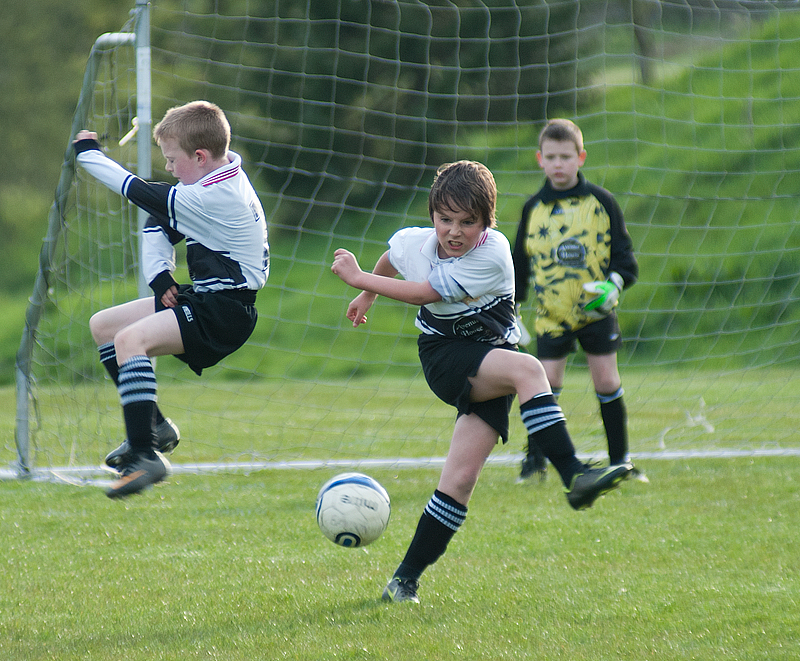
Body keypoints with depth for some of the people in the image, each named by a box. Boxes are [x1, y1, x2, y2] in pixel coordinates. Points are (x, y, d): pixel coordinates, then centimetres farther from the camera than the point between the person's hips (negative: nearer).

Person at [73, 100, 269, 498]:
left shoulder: (212, 197, -22)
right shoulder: (219, 179, 9)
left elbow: (141, 194, -15)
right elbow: (158, 225, 17)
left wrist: (88, 154, -2)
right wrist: (158, 275, -1)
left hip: (225, 312, -11)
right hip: (201, 299, 11)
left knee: (130, 338, -29)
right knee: (103, 324, 12)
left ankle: (145, 455, -32)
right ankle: (154, 426, 16)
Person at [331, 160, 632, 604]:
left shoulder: (492, 255, -20)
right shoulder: (413, 242, -7)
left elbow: (424, 293, -18)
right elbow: (390, 260, 21)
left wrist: (358, 278, -9)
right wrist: (367, 293, 37)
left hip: (491, 360, 0)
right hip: (443, 356, 0)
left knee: (460, 479, -12)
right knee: (527, 368, -32)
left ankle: (406, 579, -2)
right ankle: (574, 476, -36)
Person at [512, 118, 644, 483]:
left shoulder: (600, 202, -1)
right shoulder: (533, 209, 3)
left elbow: (623, 252, 2)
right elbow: (520, 264, 11)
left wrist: (614, 284, -16)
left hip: (595, 310, -1)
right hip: (552, 313, 1)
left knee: (607, 382, 2)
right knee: (547, 383, -4)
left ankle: (620, 460, 12)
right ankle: (535, 459, 9)